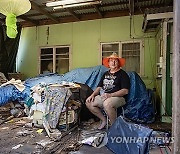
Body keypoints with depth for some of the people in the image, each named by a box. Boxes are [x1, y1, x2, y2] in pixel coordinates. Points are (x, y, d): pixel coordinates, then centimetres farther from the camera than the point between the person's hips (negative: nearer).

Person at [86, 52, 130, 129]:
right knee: (88, 102, -6)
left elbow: (125, 91, -13)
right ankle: (103, 119, 8)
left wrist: (110, 95, -22)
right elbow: (99, 87, 20)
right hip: (103, 97, 7)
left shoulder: (123, 74, -3)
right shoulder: (106, 74, 18)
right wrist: (93, 95, 1)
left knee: (107, 104, -38)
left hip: (118, 97, -7)